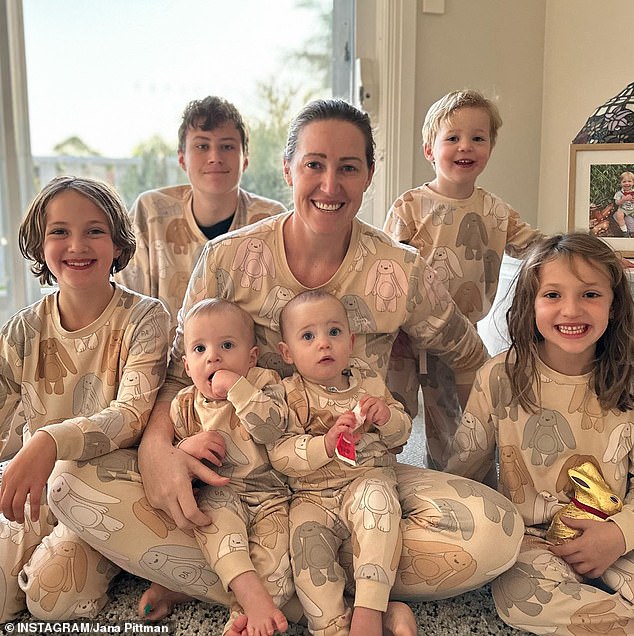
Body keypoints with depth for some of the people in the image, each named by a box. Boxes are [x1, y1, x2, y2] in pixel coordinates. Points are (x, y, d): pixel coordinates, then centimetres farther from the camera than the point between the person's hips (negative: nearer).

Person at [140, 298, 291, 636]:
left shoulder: (264, 383, 0)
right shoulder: (184, 405, 7)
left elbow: (272, 427, -18)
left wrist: (237, 388, -22)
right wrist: (186, 448, -13)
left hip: (268, 494, -1)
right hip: (219, 493, 1)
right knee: (214, 507, -34)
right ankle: (247, 588, -37)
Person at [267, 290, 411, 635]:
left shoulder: (370, 385, 9)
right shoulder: (289, 395, 0)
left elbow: (402, 432, 14)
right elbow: (279, 454, -10)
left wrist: (387, 416, -10)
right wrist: (326, 444, -26)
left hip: (367, 481, 1)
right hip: (313, 496, 0)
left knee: (377, 499, -31)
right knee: (305, 533, -28)